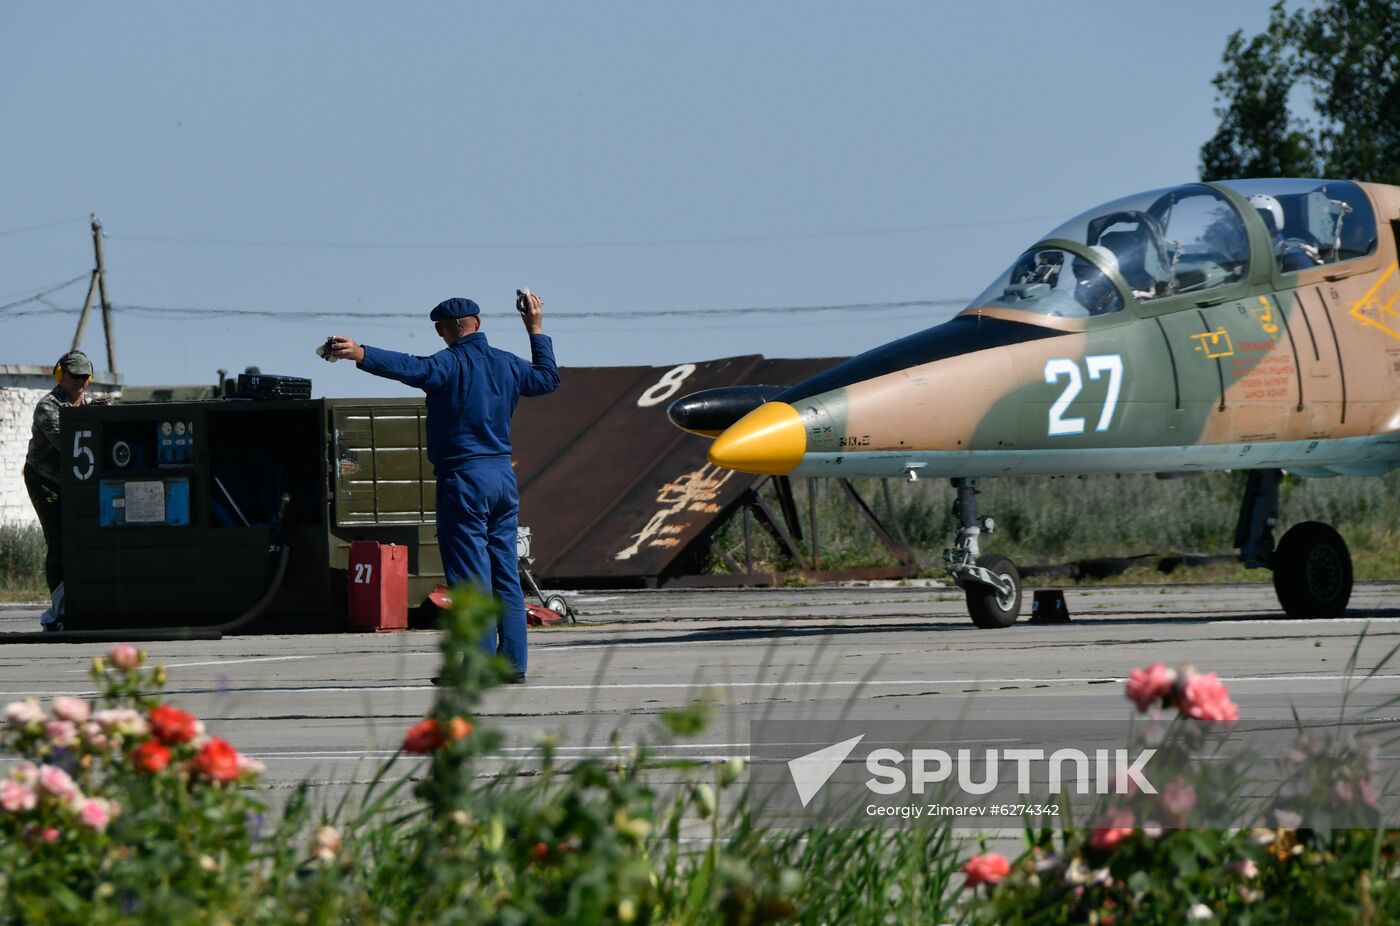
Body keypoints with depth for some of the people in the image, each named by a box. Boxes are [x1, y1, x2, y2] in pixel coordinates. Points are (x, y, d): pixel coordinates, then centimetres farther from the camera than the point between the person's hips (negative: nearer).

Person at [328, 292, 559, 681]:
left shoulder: (451, 364, -9)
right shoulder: (507, 364, 11)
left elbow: (410, 368, -28)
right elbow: (548, 378, 30)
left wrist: (360, 354, -38)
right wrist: (537, 331, 40)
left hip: (463, 479, -7)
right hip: (503, 477, 7)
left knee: (471, 576, -6)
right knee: (506, 576, 10)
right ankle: (513, 662, 9)